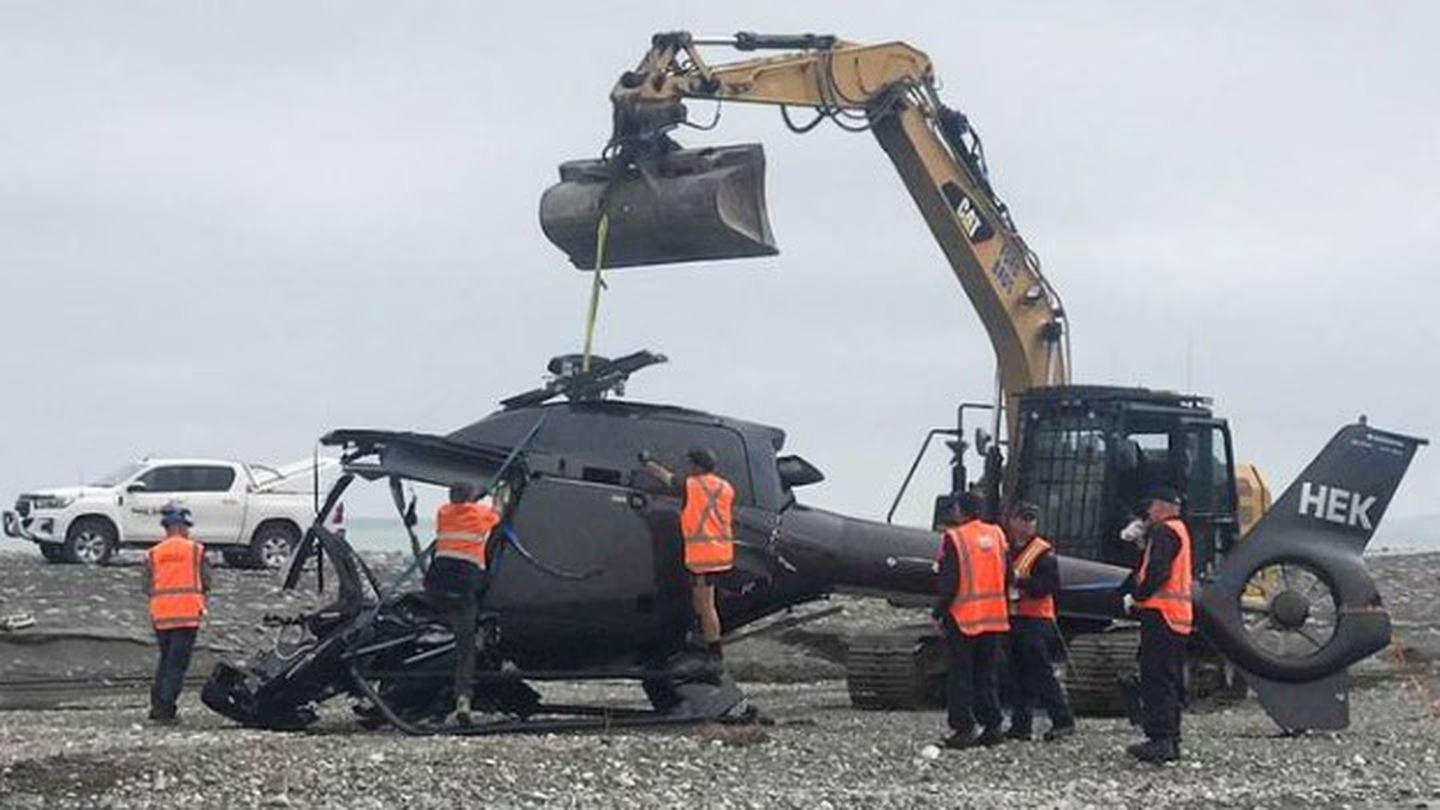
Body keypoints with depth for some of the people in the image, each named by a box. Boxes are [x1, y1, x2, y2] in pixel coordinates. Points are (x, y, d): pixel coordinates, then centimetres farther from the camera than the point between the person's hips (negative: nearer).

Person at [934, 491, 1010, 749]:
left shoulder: (954, 538, -11)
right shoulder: (997, 534, 7)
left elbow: (949, 582, -13)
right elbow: (1007, 576, 11)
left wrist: (939, 611, -4)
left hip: (963, 618, -5)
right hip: (995, 617, 6)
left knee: (960, 676, 1)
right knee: (988, 674, 13)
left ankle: (964, 728, -2)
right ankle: (993, 726, 12)